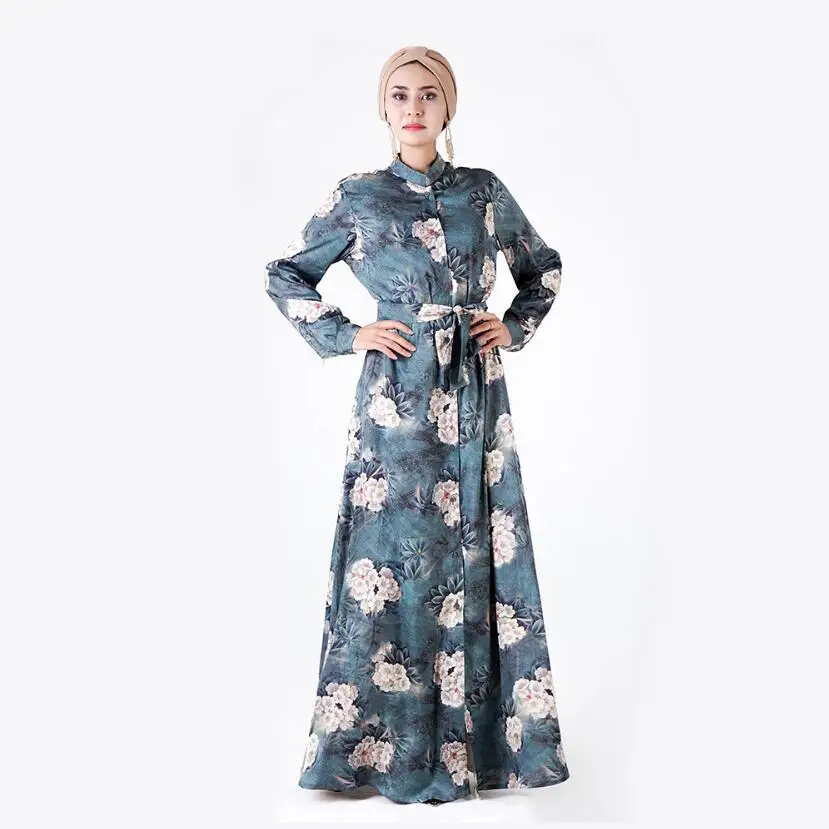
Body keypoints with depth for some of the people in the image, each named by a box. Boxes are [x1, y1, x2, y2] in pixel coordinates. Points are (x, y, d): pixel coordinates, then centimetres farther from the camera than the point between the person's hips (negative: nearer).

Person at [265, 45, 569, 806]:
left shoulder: (486, 190, 7)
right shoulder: (357, 197, 2)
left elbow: (545, 268, 21)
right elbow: (285, 275, 10)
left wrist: (514, 329, 6)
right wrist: (347, 336, 0)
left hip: (474, 394, 2)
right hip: (398, 399, -2)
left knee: (477, 554, 6)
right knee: (397, 556, 1)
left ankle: (478, 731, 21)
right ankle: (395, 741, 16)